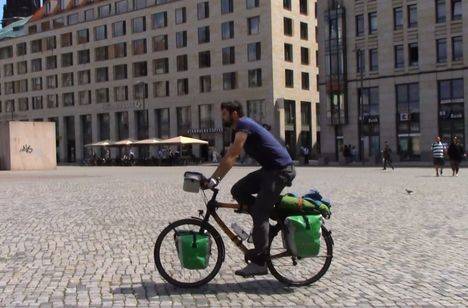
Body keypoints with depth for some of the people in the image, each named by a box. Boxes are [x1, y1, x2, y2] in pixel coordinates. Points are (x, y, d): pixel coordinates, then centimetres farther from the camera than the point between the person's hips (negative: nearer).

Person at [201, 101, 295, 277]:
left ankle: (259, 263, -8)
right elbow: (231, 158, 17)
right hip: (269, 169, 9)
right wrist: (216, 179, 11)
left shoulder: (243, 125, -14)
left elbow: (231, 156, -23)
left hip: (281, 169, -9)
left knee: (259, 213, -12)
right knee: (238, 190, 2)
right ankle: (265, 224, 10)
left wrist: (213, 179, -23)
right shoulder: (241, 128, 17)